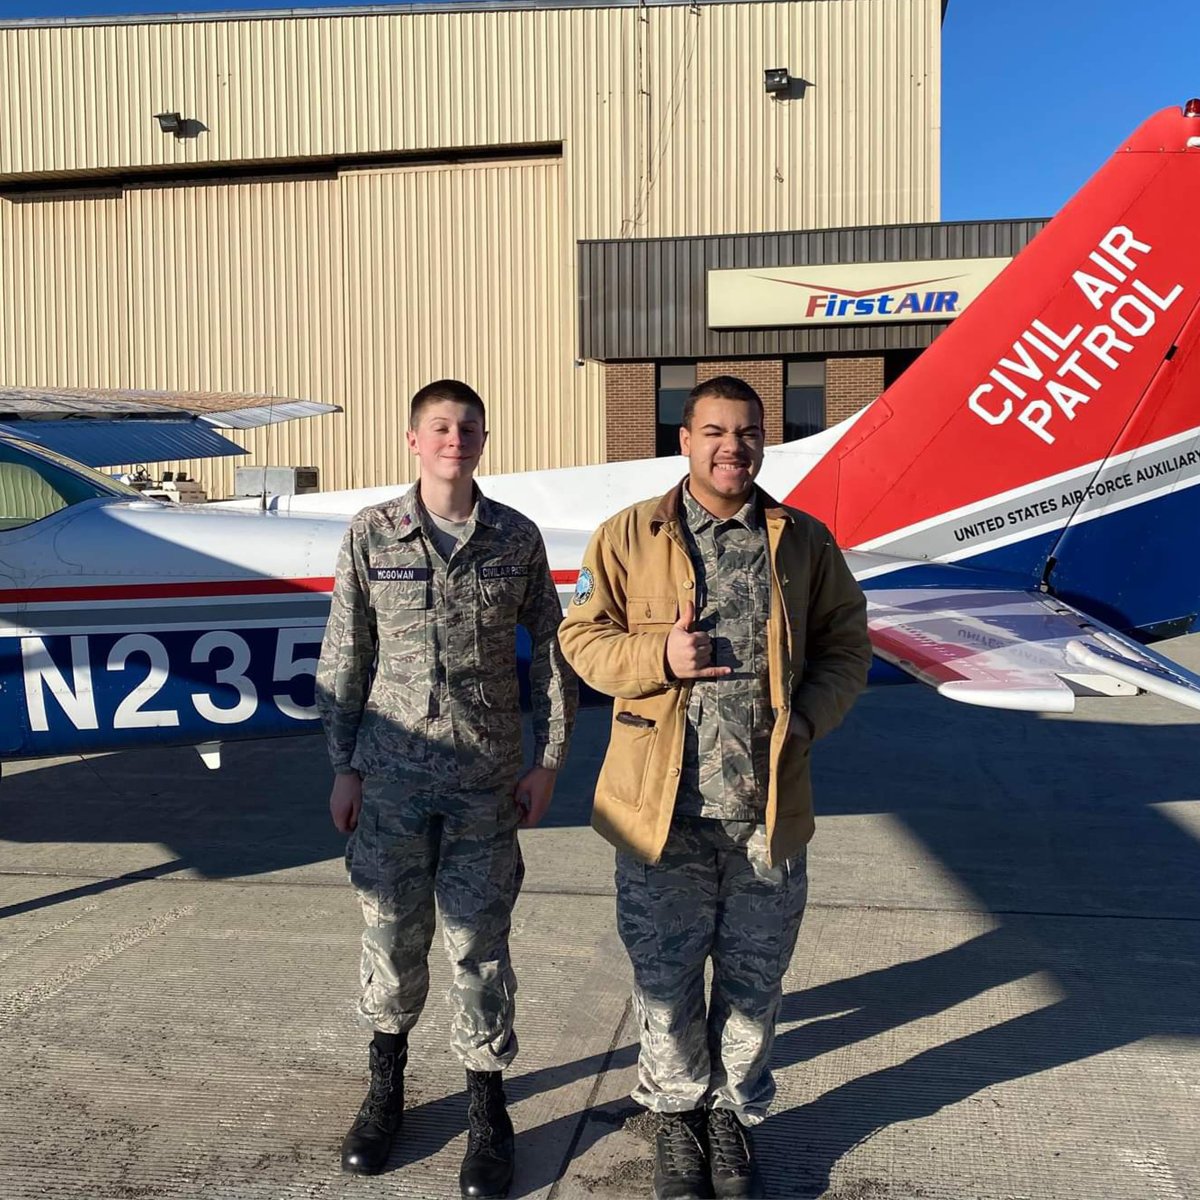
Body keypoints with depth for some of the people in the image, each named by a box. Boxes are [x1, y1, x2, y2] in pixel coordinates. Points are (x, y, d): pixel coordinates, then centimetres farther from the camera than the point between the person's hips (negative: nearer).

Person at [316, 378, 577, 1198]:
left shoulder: (517, 538, -2)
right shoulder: (372, 535, -3)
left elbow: (553, 652, 4)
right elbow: (344, 659, 2)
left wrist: (549, 762, 2)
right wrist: (345, 768, 2)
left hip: (486, 782, 0)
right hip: (392, 778, 0)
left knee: (481, 945, 6)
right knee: (394, 937, 12)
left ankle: (487, 1108, 24)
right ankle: (387, 1084, 35)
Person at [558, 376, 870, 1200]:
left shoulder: (804, 542, 2)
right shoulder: (630, 537, -1)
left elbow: (847, 645, 9)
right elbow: (582, 637, 2)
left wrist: (809, 719, -7)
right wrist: (659, 658, -15)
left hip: (769, 811, 1)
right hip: (663, 809, -1)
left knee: (754, 983, 15)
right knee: (665, 980, 13)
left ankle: (736, 1113, 39)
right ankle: (678, 1111, 38)